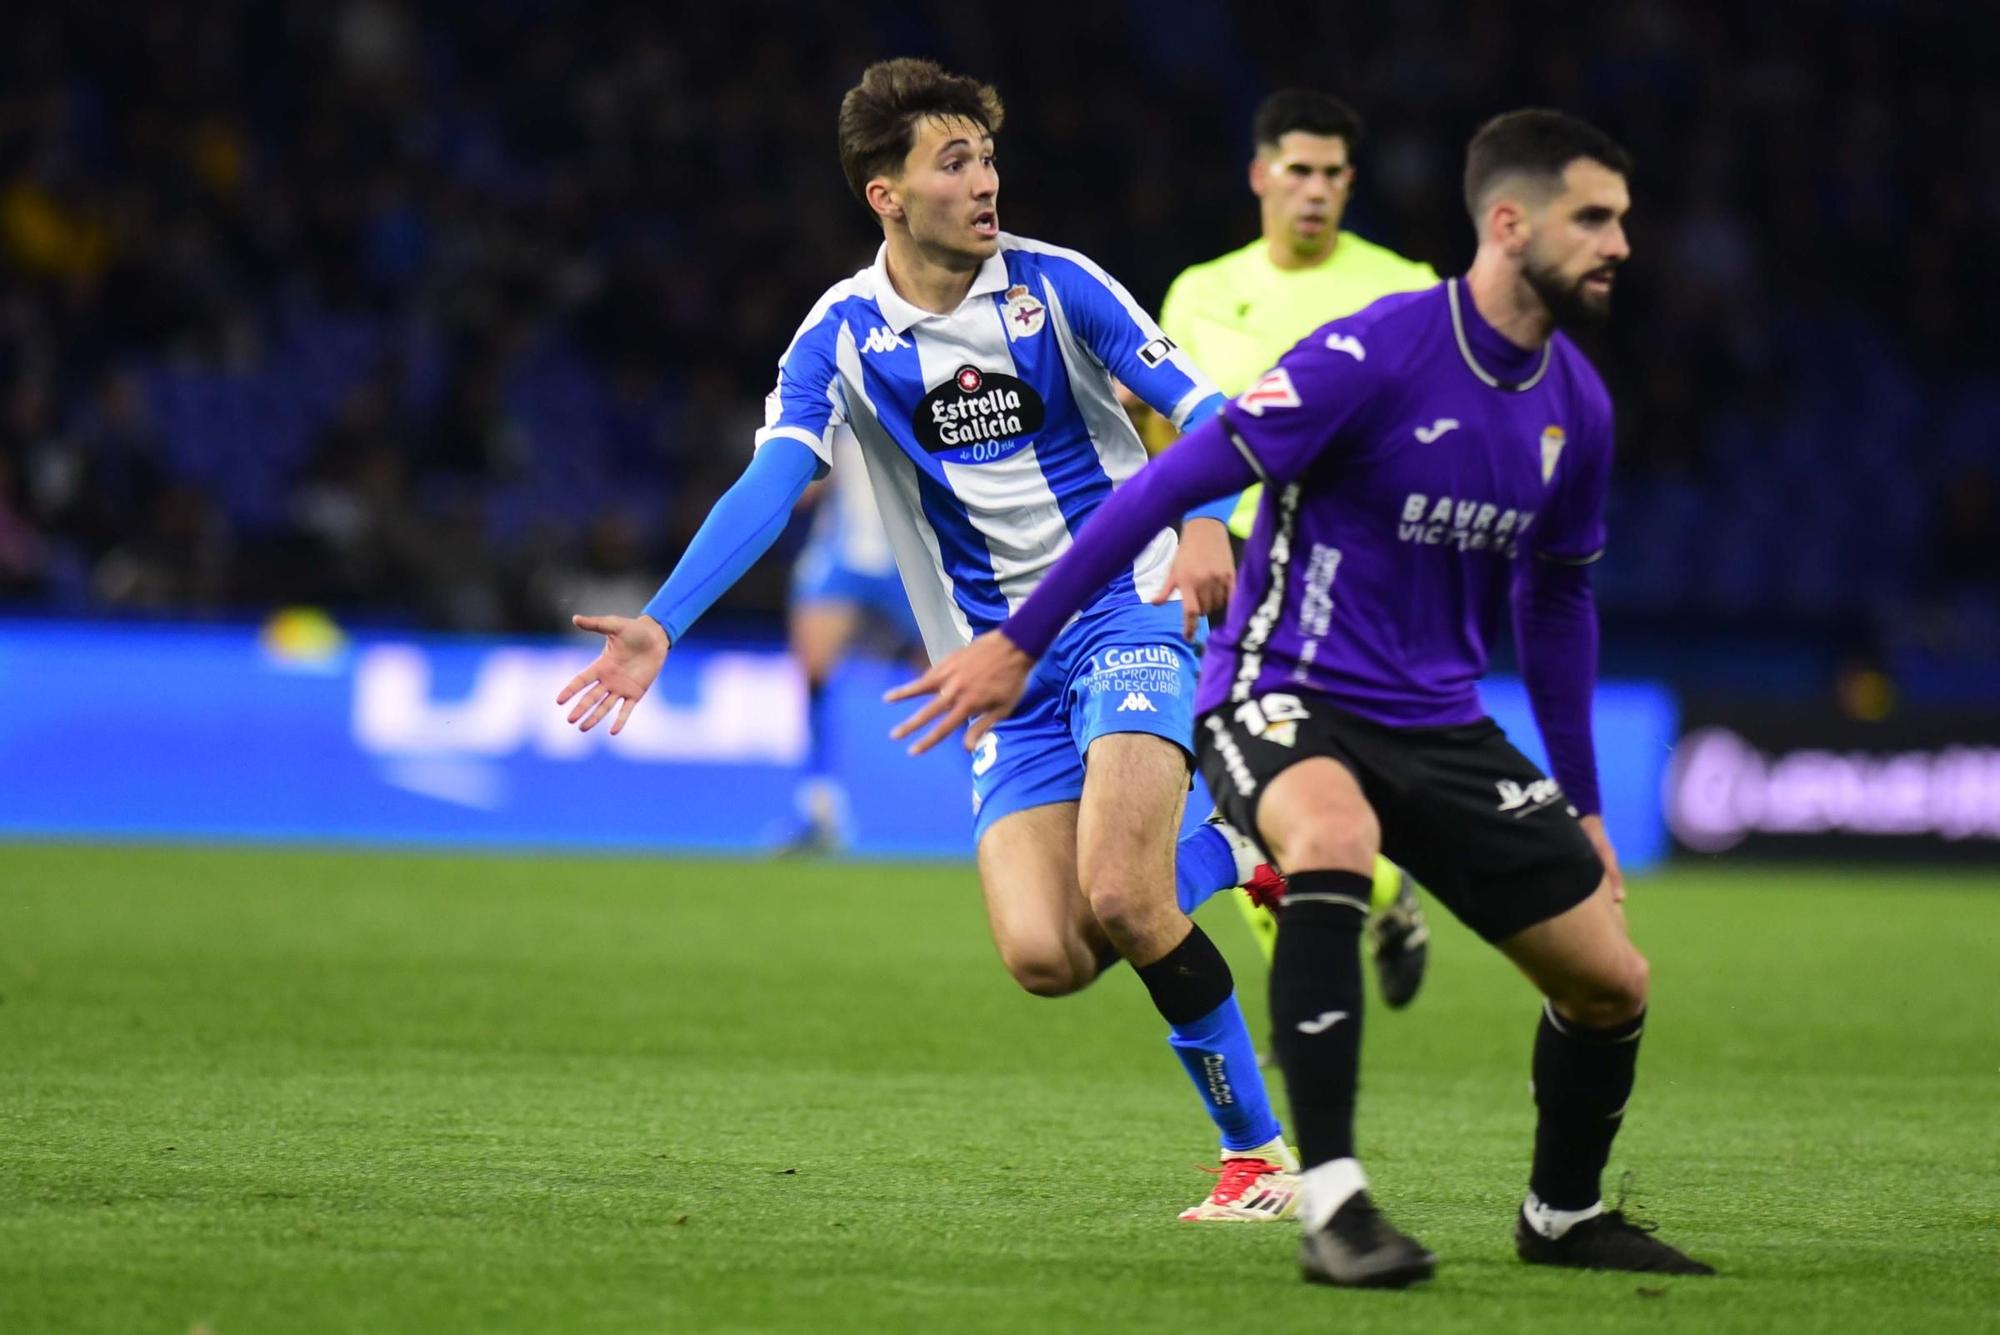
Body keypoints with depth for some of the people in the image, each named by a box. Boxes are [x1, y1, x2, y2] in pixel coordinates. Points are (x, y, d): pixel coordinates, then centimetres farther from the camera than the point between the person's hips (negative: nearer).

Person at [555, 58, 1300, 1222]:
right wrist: (663, 625, -28)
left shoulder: (1053, 286, -4)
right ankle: (1226, 856, 16)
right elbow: (769, 489, -13)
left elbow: (1200, 405, -3)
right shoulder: (843, 338, -3)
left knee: (1116, 902, -24)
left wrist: (1208, 523, -24)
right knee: (1044, 957, -13)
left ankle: (1259, 1149, -7)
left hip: (1127, 613, -3)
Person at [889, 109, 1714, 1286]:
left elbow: (1558, 601, 19)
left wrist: (1582, 805, 21)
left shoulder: (1577, 406, 4)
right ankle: (1334, 1203, -38)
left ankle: (1563, 1216, 31)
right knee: (1333, 837, -40)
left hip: (1440, 724, 7)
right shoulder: (1374, 354, -19)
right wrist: (1020, 643, -15)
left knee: (1612, 980, 1)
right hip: (1285, 698, -7)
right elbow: (1176, 483, -16)